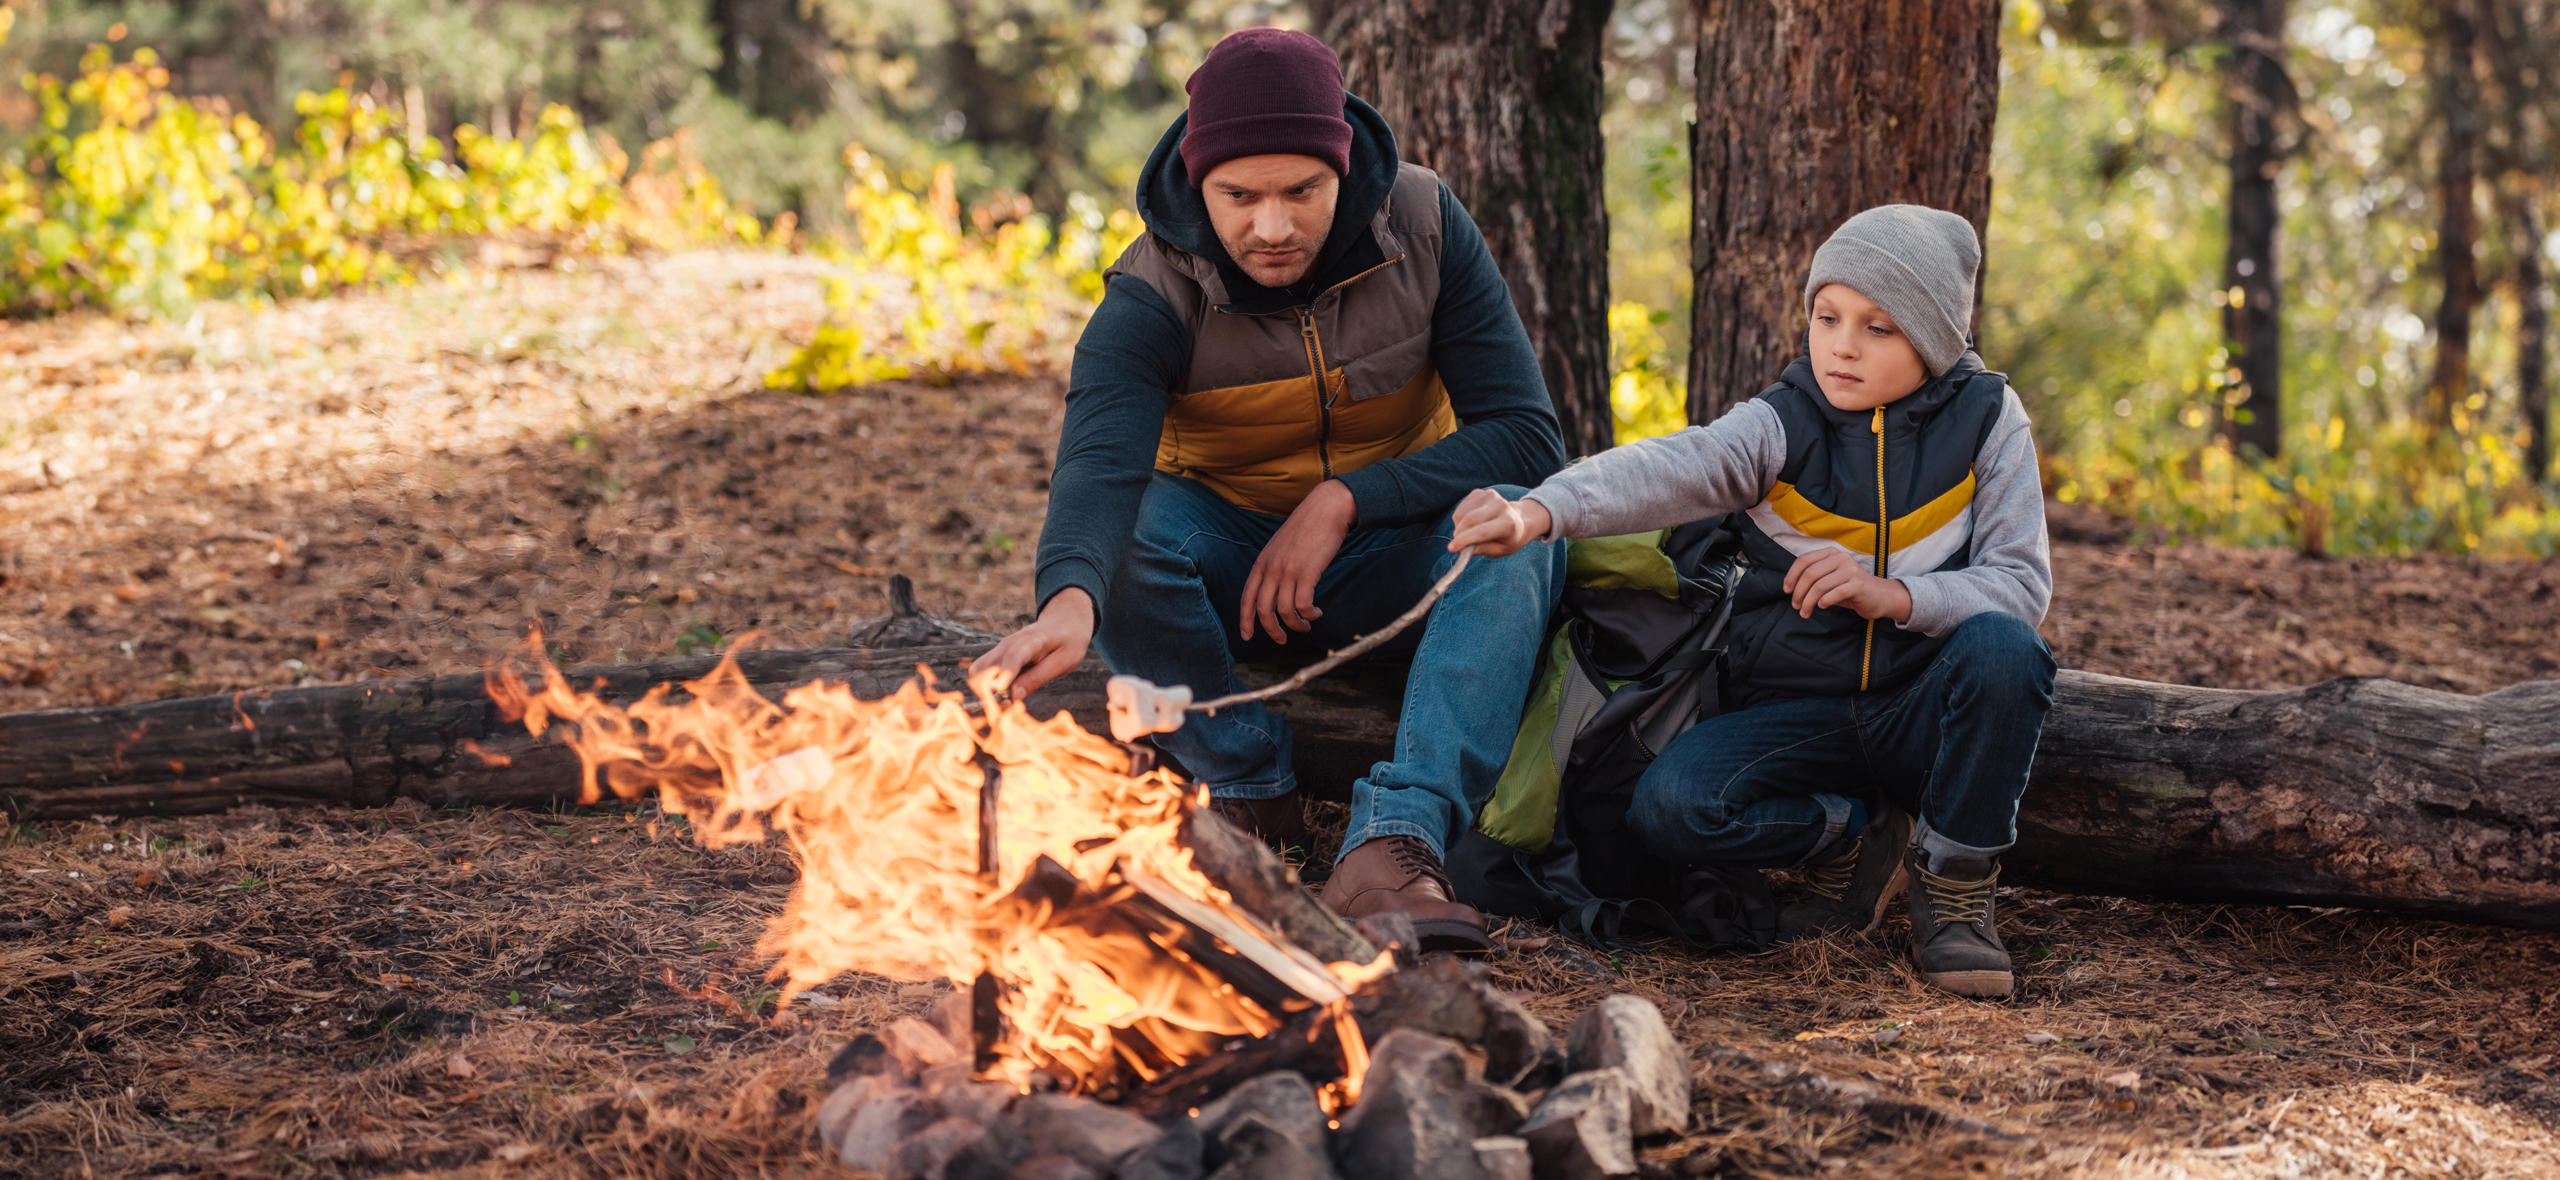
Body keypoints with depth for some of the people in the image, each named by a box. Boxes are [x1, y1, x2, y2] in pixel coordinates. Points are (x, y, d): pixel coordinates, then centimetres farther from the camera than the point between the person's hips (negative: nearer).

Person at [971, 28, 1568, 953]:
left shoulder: (1423, 227, -13)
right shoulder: (1153, 295, -18)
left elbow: (1527, 438, -16)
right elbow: (1099, 458, -38)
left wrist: (1342, 501, -27)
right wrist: (1069, 599, -60)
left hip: (1393, 571, 1)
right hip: (1230, 566, 0)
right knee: (1121, 527, -31)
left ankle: (1392, 845, -47)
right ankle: (1250, 789, -18)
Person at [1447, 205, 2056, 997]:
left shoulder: (1986, 422, -1)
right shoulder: (1782, 426, -3)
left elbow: (2022, 583, -8)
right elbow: (1668, 471, -23)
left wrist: (1895, 595, -27)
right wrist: (1540, 510, -43)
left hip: (1926, 714, 0)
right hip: (1799, 714, 1)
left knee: (2002, 649, -35)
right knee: (1670, 805, -28)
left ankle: (1956, 889, -12)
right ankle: (1856, 836, 3)